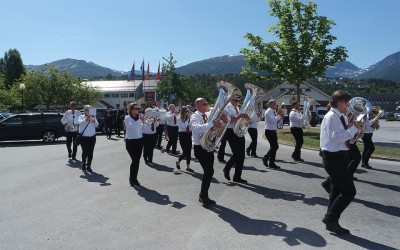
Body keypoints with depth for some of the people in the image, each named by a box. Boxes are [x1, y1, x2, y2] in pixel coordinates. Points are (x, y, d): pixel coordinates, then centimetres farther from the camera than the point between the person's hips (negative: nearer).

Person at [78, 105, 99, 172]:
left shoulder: (93, 117, 10)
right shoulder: (81, 117, 5)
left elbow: (96, 125, -3)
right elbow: (81, 123, -14)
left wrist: (93, 120, -22)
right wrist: (86, 118, -27)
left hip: (92, 137, 2)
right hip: (84, 137, -2)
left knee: (90, 152, 3)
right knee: (85, 151, -9)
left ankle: (88, 166, 15)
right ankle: (83, 163, 17)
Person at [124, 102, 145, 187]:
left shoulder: (139, 117, 4)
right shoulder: (127, 118, -7)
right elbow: (131, 126, -26)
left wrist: (143, 121, -3)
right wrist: (140, 120, -27)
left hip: (139, 141, 5)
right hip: (130, 141, -5)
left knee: (137, 160, 7)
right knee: (135, 160, -9)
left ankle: (134, 178, 21)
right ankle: (131, 178, 12)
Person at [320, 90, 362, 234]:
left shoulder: (341, 117, 12)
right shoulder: (331, 117, -15)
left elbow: (345, 138, 19)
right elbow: (336, 137, -25)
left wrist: (355, 130, 4)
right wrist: (354, 128, -18)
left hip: (339, 157, 10)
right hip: (334, 157, -10)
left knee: (337, 191, 15)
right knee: (349, 191, -8)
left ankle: (331, 222, 26)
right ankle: (331, 218, 4)